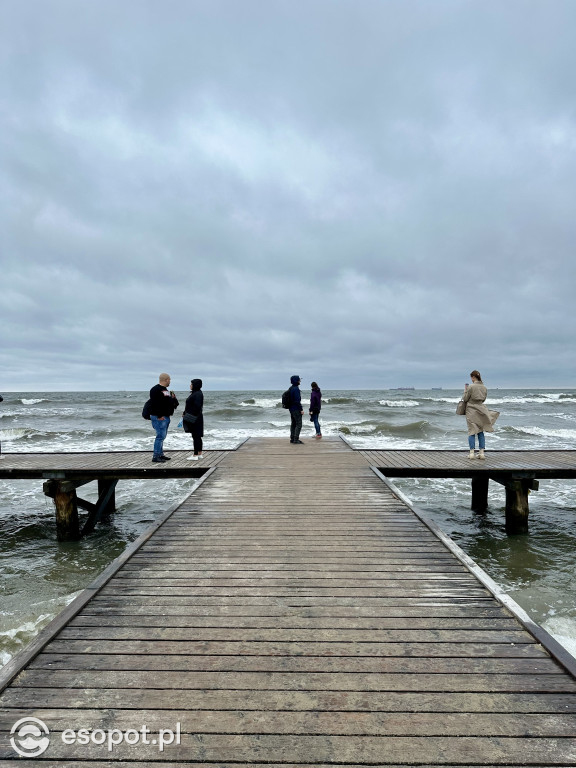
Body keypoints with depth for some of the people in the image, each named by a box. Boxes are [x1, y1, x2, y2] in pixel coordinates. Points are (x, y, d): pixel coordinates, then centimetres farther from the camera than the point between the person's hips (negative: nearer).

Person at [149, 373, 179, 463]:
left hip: (166, 417, 10)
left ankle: (161, 454, 23)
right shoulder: (156, 390, -13)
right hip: (159, 417, -10)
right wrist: (159, 415, -24)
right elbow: (155, 404, -21)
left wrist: (173, 399, 6)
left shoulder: (166, 390, 19)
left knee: (162, 436, 15)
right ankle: (156, 456, -6)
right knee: (160, 436, -11)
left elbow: (169, 402, 26)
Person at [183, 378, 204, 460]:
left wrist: (192, 417, -24)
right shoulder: (194, 393, 15)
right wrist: (185, 413, 17)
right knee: (197, 436, 14)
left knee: (196, 436, -6)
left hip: (195, 419, -10)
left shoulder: (198, 394, -17)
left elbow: (197, 407, -23)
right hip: (192, 418, 10)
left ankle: (196, 455, -2)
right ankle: (199, 454, 21)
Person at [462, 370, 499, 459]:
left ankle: (471, 453, 3)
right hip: (480, 410, 5)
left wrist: (465, 389, 5)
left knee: (472, 432, 2)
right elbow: (483, 399, 15)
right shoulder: (484, 387, 5)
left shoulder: (471, 387, -14)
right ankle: (481, 453, 10)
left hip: (471, 411, -5)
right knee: (481, 432, 9)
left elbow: (465, 399, -8)